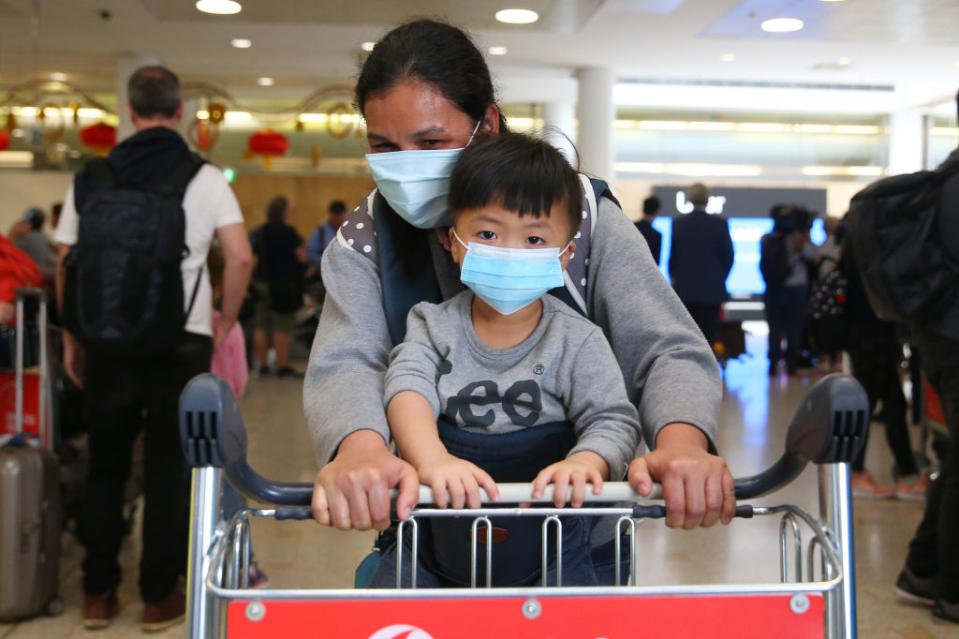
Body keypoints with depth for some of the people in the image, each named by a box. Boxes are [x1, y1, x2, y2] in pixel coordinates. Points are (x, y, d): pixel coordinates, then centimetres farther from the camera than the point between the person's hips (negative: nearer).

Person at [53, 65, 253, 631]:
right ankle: (159, 597, 14)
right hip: (182, 341, -2)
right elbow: (241, 256, -9)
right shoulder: (204, 177, -1)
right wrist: (227, 319, 6)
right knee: (169, 469, 7)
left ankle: (99, 594, 20)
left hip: (108, 340, 2)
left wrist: (72, 339, 14)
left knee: (105, 466, 15)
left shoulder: (92, 177, 4)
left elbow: (65, 264, 5)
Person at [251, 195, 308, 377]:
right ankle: (283, 366, -1)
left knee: (261, 326, 8)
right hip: (283, 284, -6)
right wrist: (301, 245, 8)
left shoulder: (260, 232, 7)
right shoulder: (288, 232, -11)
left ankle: (262, 364, 12)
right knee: (282, 328, -3)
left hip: (261, 282, 6)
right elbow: (302, 257, -11)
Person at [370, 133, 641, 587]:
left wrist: (584, 463, -35)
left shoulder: (576, 341, -4)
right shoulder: (434, 325, -1)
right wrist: (432, 460, -39)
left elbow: (614, 421, -11)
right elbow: (407, 389, -17)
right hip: (436, 534, 1)